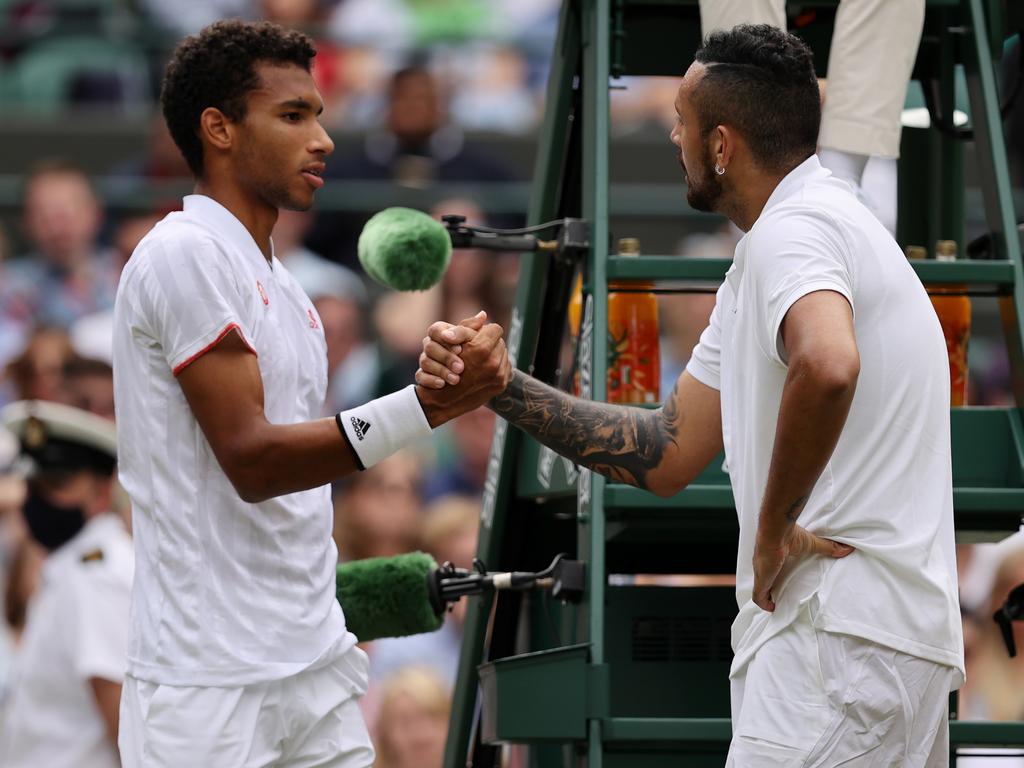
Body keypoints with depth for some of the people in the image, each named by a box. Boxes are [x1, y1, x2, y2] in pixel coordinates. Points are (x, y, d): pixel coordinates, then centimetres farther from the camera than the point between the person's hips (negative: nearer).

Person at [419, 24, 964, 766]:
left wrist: (775, 529, -23)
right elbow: (667, 455, 21)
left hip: (844, 638, -10)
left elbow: (827, 367, -36)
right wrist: (504, 388, 14)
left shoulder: (793, 229, -12)